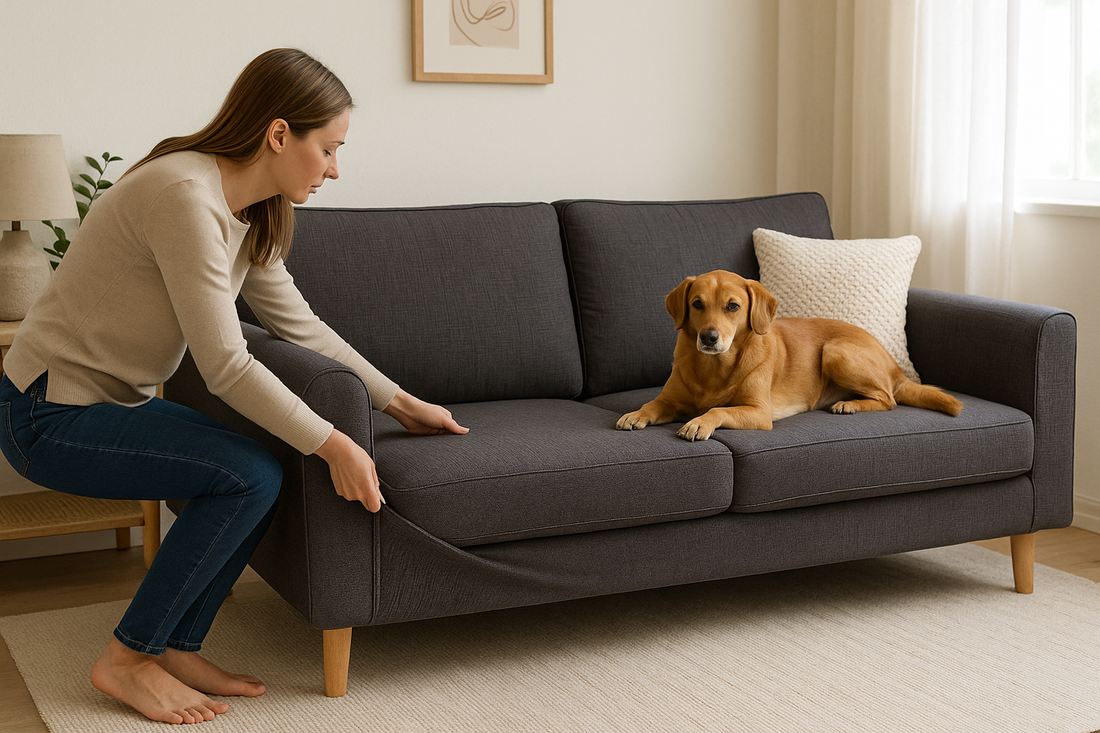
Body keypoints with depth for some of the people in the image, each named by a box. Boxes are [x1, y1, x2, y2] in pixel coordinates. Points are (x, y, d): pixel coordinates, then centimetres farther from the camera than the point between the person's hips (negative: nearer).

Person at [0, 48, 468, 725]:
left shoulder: (248, 215, 5)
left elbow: (301, 326, 13)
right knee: (249, 477, -18)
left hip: (111, 403, 9)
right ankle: (128, 658, -4)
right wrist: (334, 445, -22)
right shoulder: (186, 195, -25)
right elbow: (225, 366, -27)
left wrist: (400, 402, 12)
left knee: (261, 480, -1)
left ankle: (176, 649, 12)